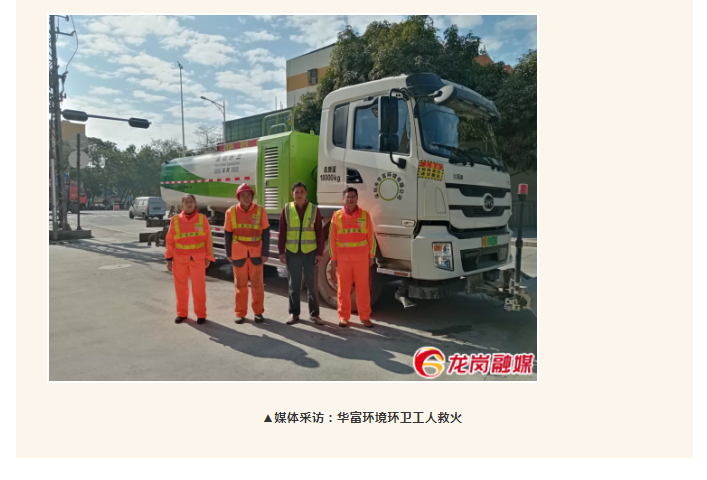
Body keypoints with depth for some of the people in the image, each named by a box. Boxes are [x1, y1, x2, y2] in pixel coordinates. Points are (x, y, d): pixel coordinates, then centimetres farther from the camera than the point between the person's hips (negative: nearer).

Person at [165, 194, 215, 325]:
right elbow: (170, 241, 4)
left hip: (197, 259, -1)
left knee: (198, 287, 3)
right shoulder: (175, 220, 1)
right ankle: (182, 313, 24)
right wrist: (169, 258, 2)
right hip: (179, 258, 2)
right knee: (180, 286, 10)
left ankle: (201, 314, 14)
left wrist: (209, 257, -1)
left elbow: (208, 239, 1)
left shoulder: (202, 219, 0)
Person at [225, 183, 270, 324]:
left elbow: (265, 233, -2)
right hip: (238, 253, 0)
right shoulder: (231, 212, -2)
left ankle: (258, 312, 19)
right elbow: (228, 234, 4)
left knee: (257, 283, 7)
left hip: (256, 253, 0)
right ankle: (240, 313, 18)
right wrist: (228, 253, 3)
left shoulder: (260, 210, -4)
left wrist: (265, 253, -6)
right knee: (240, 284, 8)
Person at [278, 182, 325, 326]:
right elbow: (282, 232, 3)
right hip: (292, 253, 1)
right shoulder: (286, 209, 2)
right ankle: (294, 313, 19)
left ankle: (314, 313, 16)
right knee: (293, 284, 8)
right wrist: (281, 252, -2)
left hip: (310, 252, 0)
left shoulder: (314, 209, 1)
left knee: (311, 284, 6)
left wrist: (320, 253, -3)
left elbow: (319, 233, 1)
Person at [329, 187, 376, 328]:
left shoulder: (365, 215, 3)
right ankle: (343, 317, 16)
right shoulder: (337, 216, 1)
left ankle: (365, 317, 15)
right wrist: (333, 257, -1)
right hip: (343, 258, 0)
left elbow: (371, 237, 4)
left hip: (361, 257, 0)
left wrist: (371, 256, 2)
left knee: (363, 288, 4)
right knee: (343, 288, 6)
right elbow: (332, 239, 2)